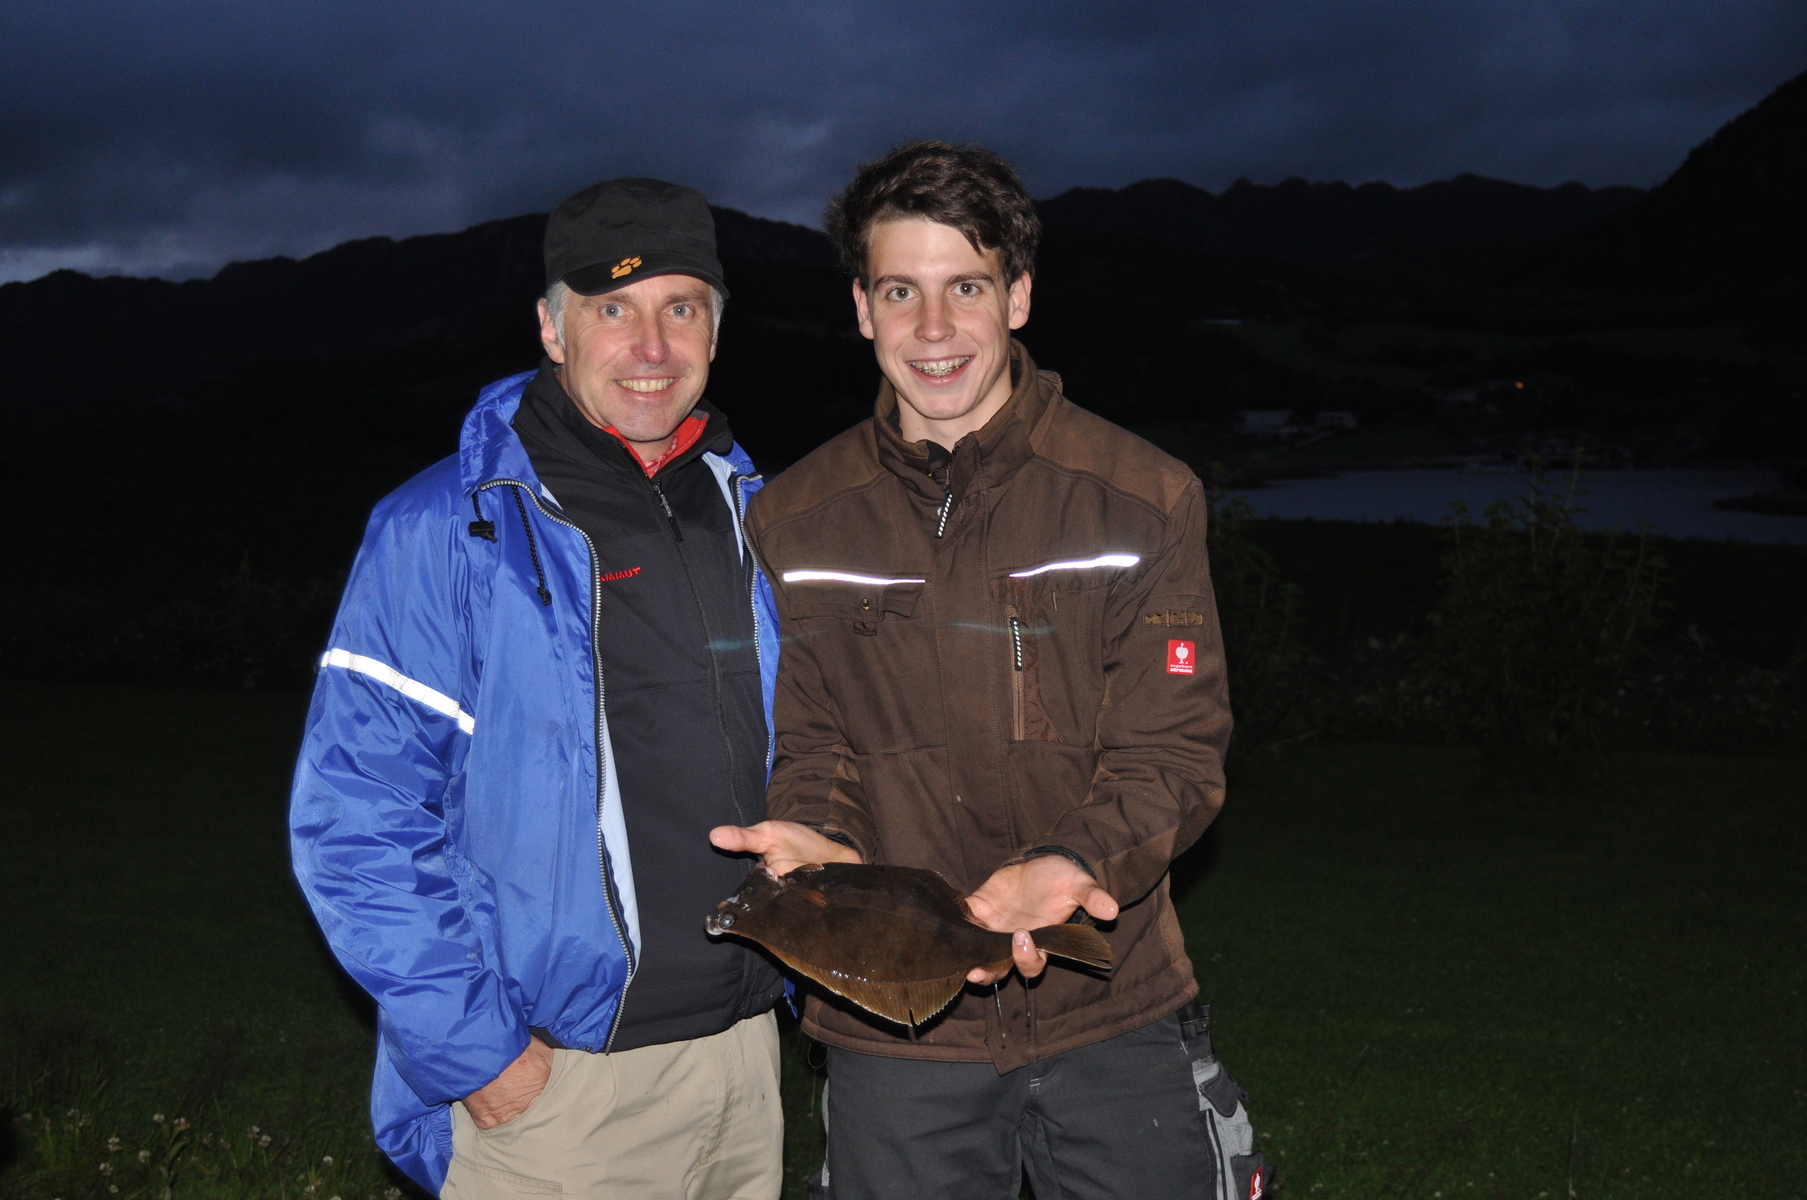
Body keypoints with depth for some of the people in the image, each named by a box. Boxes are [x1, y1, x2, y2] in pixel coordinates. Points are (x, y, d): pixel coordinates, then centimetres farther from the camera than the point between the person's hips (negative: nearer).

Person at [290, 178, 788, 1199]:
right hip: (549, 1078, -5)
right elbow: (357, 822, -13)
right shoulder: (445, 532, -12)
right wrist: (470, 1049, -15)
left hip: (746, 1043, 5)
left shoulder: (753, 511, 5)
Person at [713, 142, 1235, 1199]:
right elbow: (804, 748, 5)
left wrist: (1069, 864, -25)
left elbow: (1177, 753, -6)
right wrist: (818, 841, -18)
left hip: (1109, 1006, -1)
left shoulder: (1145, 497, -4)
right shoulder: (792, 523, 2)